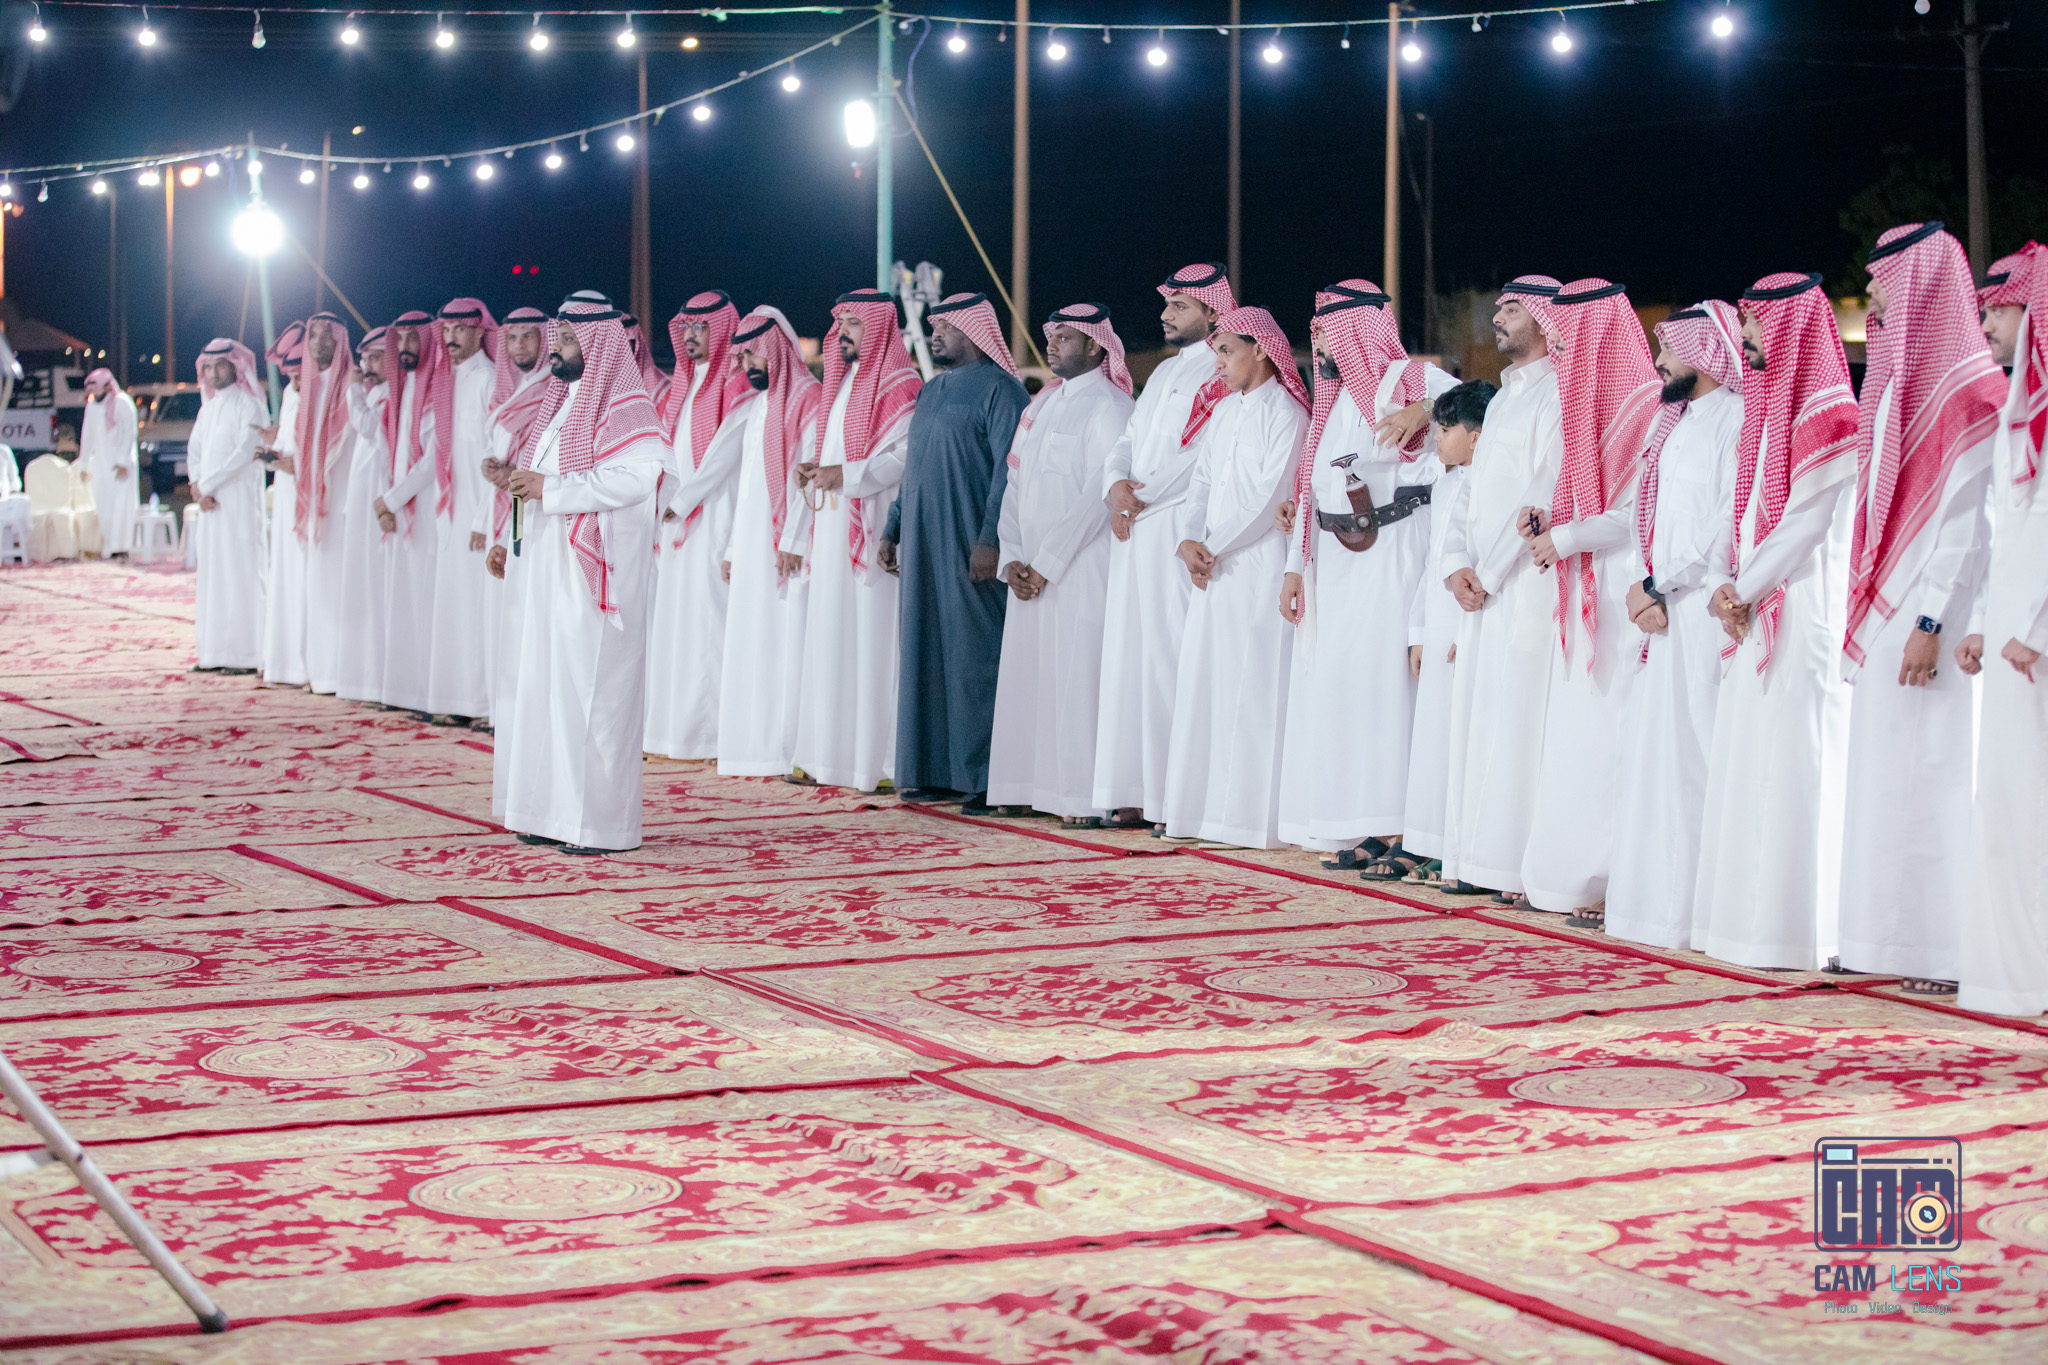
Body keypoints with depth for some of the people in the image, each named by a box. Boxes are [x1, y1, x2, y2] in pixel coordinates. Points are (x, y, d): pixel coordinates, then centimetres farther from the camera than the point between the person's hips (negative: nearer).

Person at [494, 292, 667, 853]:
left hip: (594, 570, -10)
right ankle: (557, 812, 15)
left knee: (591, 689, -9)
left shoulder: (624, 406, -12)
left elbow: (636, 475, -24)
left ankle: (602, 822, -4)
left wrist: (551, 488, -21)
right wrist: (521, 479, 8)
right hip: (549, 569, 10)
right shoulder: (564, 399, 19)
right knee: (544, 684, 9)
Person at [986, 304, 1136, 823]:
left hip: (1083, 565, -8)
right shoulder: (1041, 405, 17)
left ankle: (1088, 797, -7)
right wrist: (1013, 558, 2)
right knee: (1028, 672, 6)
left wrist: (1047, 563, -14)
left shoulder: (1109, 406, -7)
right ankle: (1036, 786, 12)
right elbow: (1015, 484, 16)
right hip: (1033, 570, 8)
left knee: (1078, 675, -9)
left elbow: (1099, 496, -15)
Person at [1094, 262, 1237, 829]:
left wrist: (1141, 494, -10)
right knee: (1131, 655, 6)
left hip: (1180, 530, -9)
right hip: (1137, 535, 9)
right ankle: (1142, 793, 9)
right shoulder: (1164, 372, 23)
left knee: (1173, 658, -11)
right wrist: (1117, 483, -1)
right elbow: (1129, 442, 20)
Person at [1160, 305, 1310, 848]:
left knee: (1252, 687, -7)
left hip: (1258, 564, -8)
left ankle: (1252, 817, -5)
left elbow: (1269, 496, -13)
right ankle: (1203, 809, 10)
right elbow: (1201, 481, 15)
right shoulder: (1222, 411, 16)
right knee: (1203, 682, 6)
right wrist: (1189, 541, -2)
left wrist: (1214, 546, -11)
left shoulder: (1284, 413, -7)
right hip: (1212, 567, 8)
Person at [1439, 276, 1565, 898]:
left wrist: (1488, 571, -12)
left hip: (1529, 582, -9)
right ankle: (1476, 861, 11)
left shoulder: (1558, 393, -8)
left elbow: (1546, 492, -15)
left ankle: (1523, 866, -8)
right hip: (1483, 587, 9)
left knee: (1518, 721, -10)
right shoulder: (1501, 399, 21)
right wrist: (1457, 562, 4)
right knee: (1473, 719, 8)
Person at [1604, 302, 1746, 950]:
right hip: (1657, 612, 9)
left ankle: (1699, 907, -5)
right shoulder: (1671, 420, 19)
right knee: (1650, 747, 8)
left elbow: (1729, 524, -15)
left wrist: (1659, 586, -10)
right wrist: (1642, 588, 1)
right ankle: (1656, 900, 13)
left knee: (1697, 750, -8)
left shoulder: (1736, 419, -9)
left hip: (1702, 614, -9)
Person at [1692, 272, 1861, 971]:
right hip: (1754, 609, 9)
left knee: (1792, 762, -9)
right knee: (1746, 755, 9)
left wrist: (1745, 588, -12)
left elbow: (1806, 520, -16)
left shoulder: (1827, 411, -10)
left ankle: (1794, 922, -6)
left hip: (1803, 606, -9)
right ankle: (1747, 915, 13)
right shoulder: (1765, 407, 18)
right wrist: (1728, 586, 2)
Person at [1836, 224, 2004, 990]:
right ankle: (1892, 938, 13)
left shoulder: (1967, 392, -12)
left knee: (1933, 775, -8)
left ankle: (1950, 951, -4)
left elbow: (1967, 521, -17)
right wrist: (1868, 606, 14)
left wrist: (1931, 622, -21)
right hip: (1886, 611, 9)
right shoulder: (1898, 381, 15)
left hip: (1930, 611, -9)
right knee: (1885, 774, 9)